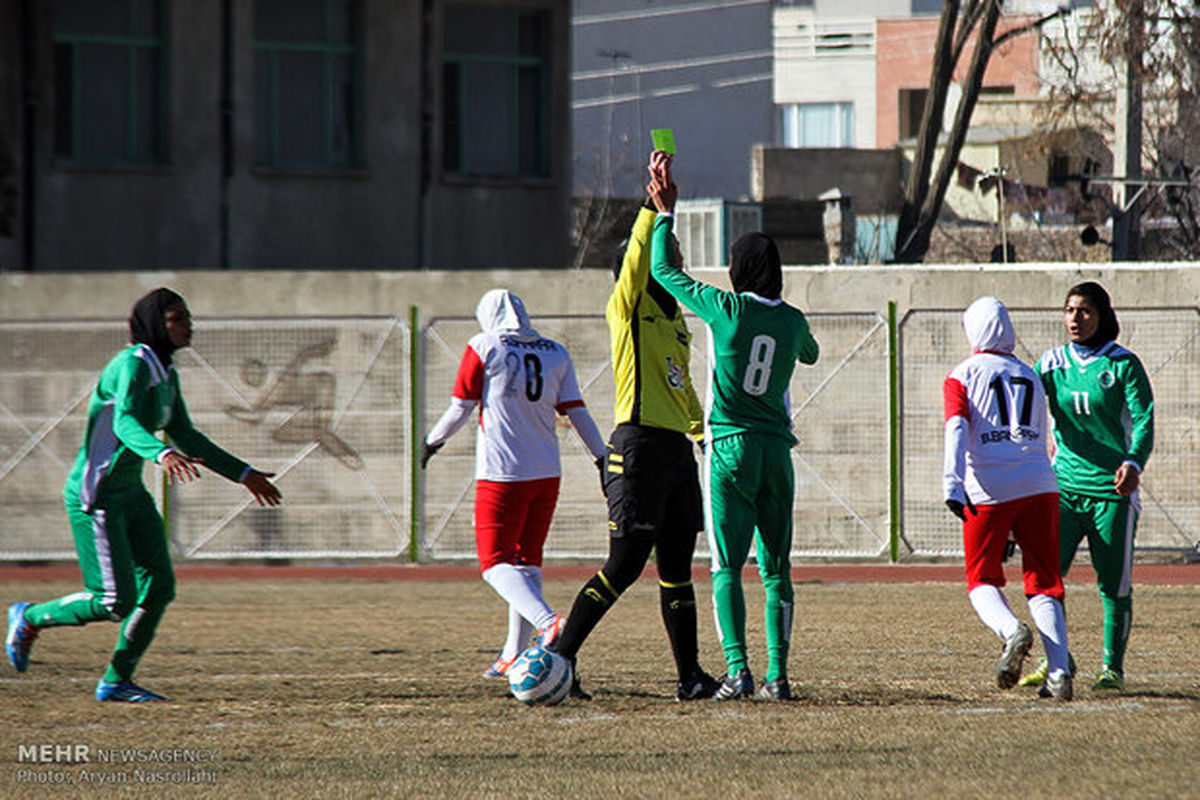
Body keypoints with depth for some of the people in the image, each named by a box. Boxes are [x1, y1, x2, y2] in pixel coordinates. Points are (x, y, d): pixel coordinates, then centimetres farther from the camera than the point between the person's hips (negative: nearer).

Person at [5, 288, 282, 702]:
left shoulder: (166, 373, 10)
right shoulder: (133, 366, -19)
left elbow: (185, 437, 20)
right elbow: (125, 423, -36)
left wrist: (243, 474, 20)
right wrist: (162, 454, -55)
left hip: (130, 494, 9)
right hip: (95, 497, -9)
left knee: (159, 588, 2)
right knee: (117, 602, -8)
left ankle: (116, 682, 13)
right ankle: (30, 618, 15)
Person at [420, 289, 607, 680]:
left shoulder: (485, 348, -4)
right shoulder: (555, 354, 8)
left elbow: (460, 409, -2)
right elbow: (577, 413, 5)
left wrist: (432, 441, 14)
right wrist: (604, 458, 10)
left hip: (502, 475, -5)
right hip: (547, 473, 5)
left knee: (497, 564, -3)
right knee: (527, 562, 15)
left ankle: (548, 622, -28)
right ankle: (515, 653, 16)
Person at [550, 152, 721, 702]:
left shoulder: (675, 322, 21)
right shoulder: (627, 311, -1)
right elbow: (639, 254, -18)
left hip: (676, 449, 8)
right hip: (638, 445, -8)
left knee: (676, 569, 8)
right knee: (625, 565, -10)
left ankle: (690, 676, 9)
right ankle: (560, 657, -4)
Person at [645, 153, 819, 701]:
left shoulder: (726, 309, -7)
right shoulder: (793, 321, 5)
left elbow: (664, 272, 4)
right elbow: (811, 354, 29)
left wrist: (666, 212, 14)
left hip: (731, 447, -4)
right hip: (777, 449, 4)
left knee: (727, 566, -5)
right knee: (775, 567, 7)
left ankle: (737, 671, -16)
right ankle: (777, 675, 3)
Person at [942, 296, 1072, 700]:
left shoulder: (962, 377, 5)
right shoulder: (1031, 377, 20)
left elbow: (957, 429, -11)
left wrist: (952, 485, -21)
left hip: (989, 490, -3)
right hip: (1039, 485, 3)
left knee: (982, 580, 10)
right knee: (1043, 583, 6)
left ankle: (1011, 631, -21)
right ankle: (1059, 670, -12)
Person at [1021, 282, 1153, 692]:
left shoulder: (1123, 365, -3)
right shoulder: (1052, 363, 7)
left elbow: (1143, 420, -10)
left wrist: (1134, 462, -27)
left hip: (1112, 489, -3)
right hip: (1065, 486, 3)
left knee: (1114, 583, 1)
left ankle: (1113, 667, 15)